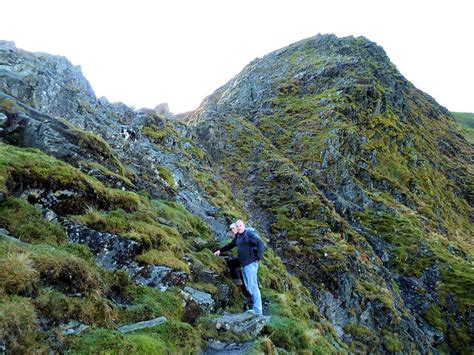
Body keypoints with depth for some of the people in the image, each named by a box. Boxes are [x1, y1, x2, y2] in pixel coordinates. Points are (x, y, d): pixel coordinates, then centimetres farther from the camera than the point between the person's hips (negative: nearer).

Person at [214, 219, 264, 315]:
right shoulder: (237, 236, 17)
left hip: (250, 263, -8)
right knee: (249, 287, 6)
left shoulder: (249, 234, -8)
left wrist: (258, 257, -18)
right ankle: (254, 309, 11)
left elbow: (261, 244, -13)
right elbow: (231, 245, 33)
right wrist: (220, 250, 33)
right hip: (243, 264, 8)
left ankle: (257, 311, -7)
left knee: (253, 287, -10)